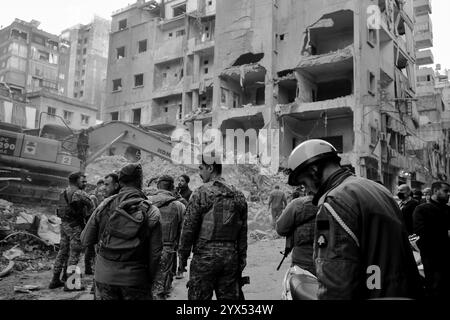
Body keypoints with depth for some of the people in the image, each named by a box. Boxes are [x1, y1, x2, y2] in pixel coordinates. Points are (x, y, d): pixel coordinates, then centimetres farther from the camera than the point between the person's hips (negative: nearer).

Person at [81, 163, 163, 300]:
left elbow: (85, 240, 3)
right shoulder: (151, 212, -10)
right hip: (135, 279, -2)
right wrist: (150, 279, 5)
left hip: (104, 277, 2)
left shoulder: (105, 206, -5)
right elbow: (155, 253, -8)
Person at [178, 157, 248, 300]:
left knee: (199, 296, 5)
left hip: (205, 255, -5)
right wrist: (242, 259, 15)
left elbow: (189, 228, -8)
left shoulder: (201, 193, -8)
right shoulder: (238, 195, 8)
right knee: (230, 296, 12)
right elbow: (243, 231, 10)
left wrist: (182, 256, 1)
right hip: (231, 255, 5)